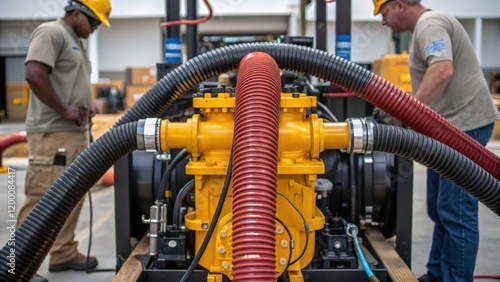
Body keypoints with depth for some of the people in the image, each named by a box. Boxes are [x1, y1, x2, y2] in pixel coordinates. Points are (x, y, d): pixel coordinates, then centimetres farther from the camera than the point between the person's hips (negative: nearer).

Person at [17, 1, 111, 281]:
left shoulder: (77, 42, 21)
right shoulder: (52, 32, -9)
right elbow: (34, 75, -21)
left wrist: (86, 106, 10)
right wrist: (65, 111, -15)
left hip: (77, 132, 10)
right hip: (53, 134, -10)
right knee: (43, 200, -8)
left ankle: (63, 254, 24)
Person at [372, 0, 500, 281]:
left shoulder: (429, 24, -15)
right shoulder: (425, 26, 19)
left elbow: (443, 71, -32)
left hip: (465, 125, -11)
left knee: (455, 213, -7)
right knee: (440, 208, 16)